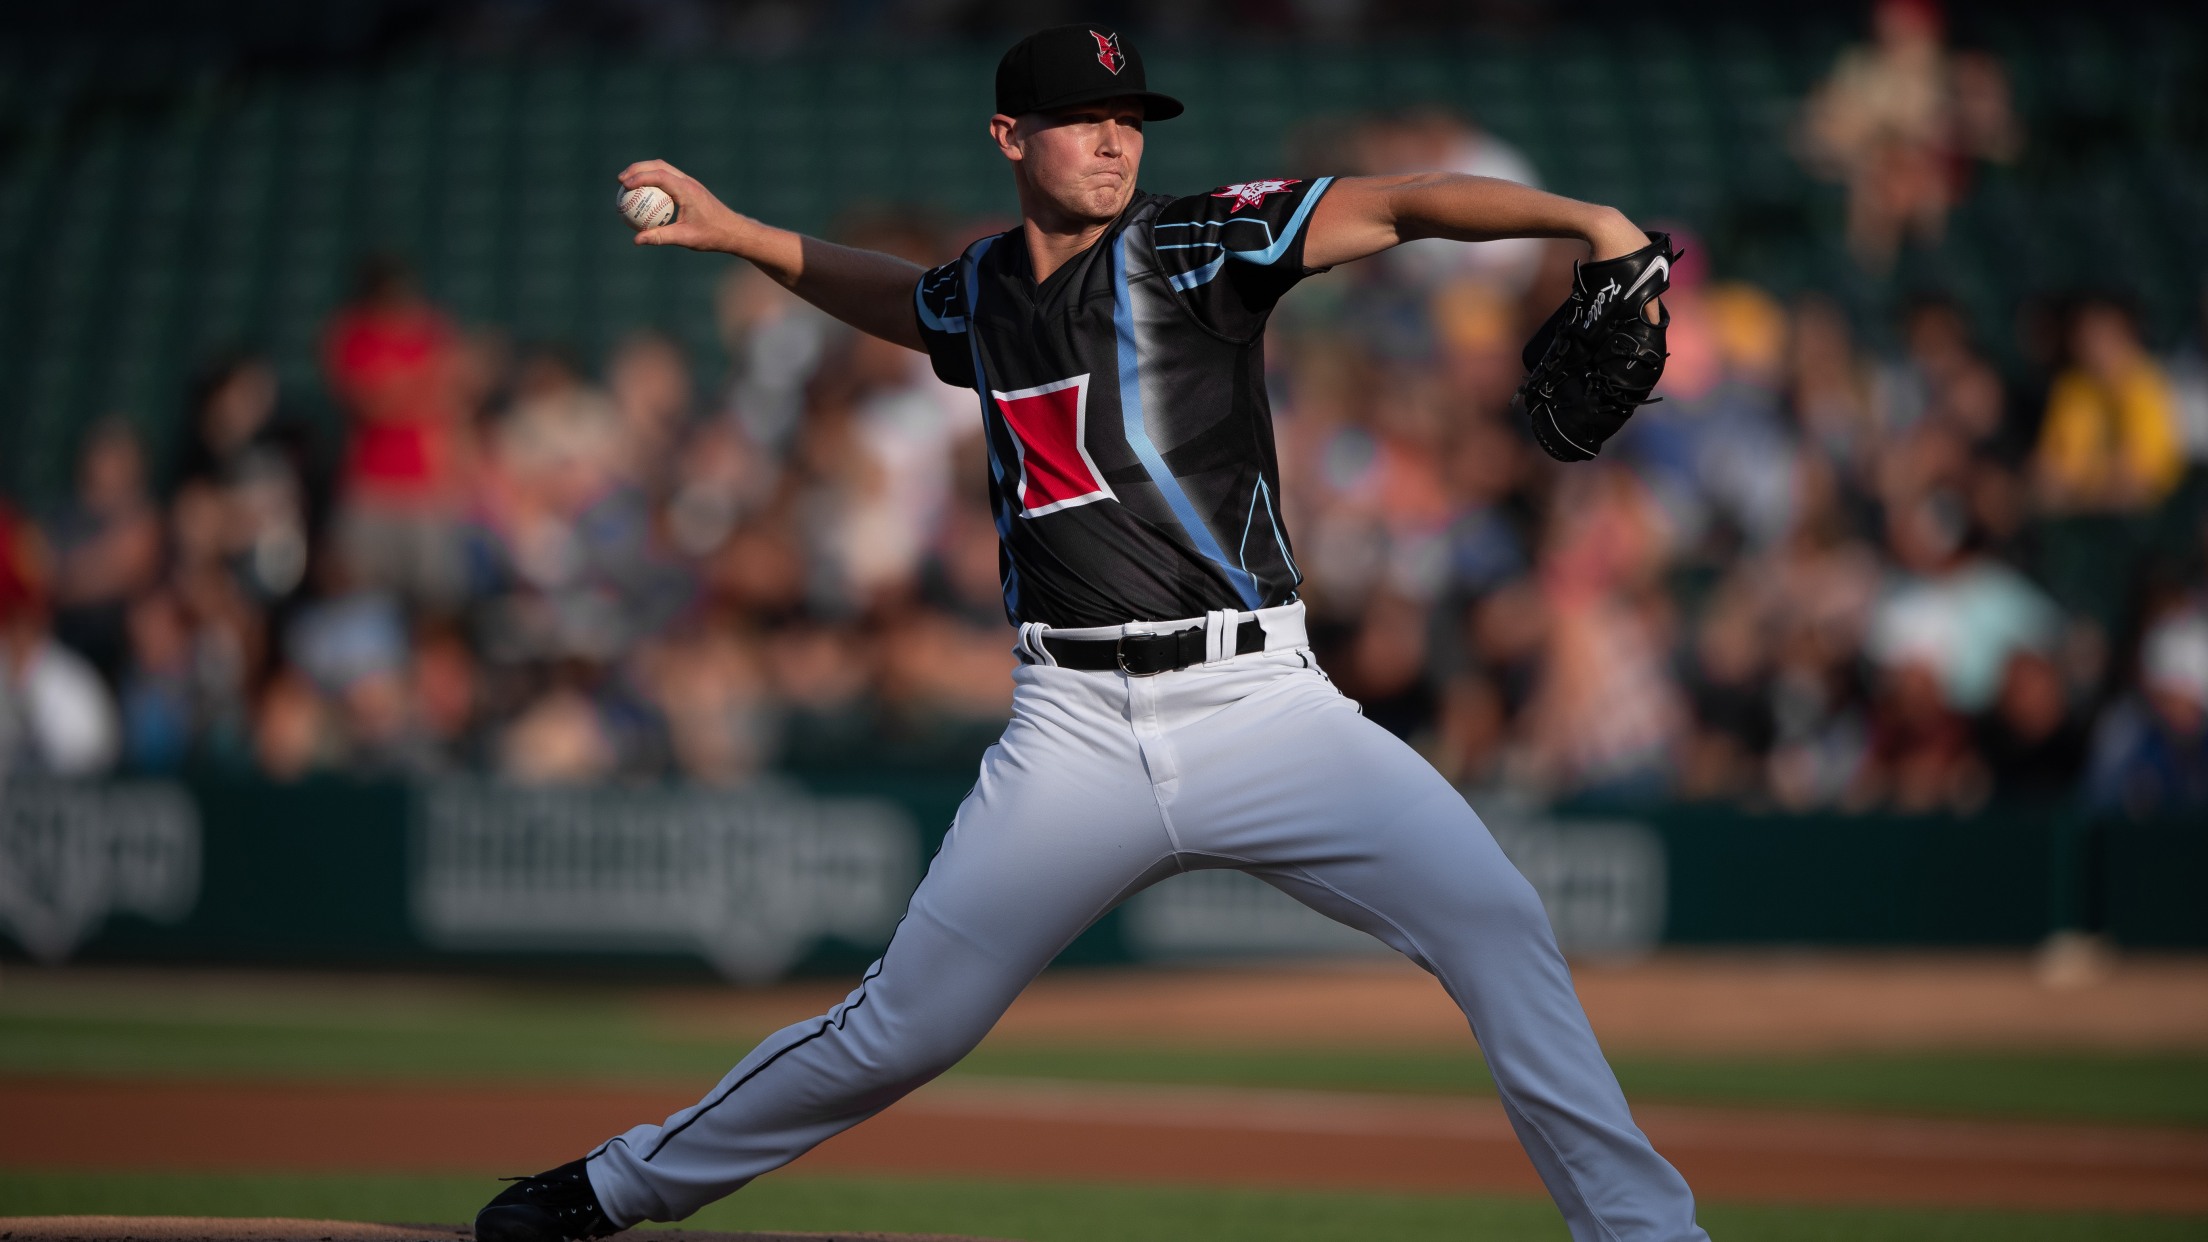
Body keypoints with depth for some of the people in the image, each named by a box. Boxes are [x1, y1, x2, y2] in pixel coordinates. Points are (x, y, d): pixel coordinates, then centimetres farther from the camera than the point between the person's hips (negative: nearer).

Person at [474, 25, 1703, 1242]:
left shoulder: (1204, 246, -3)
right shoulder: (980, 293, 11)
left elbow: (1405, 203, -15)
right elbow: (889, 293, 37)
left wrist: (1589, 220, -29)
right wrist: (731, 230, 30)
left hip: (1260, 702, -2)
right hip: (1079, 728, 2)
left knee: (1496, 923, -20)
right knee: (899, 1031, 4)